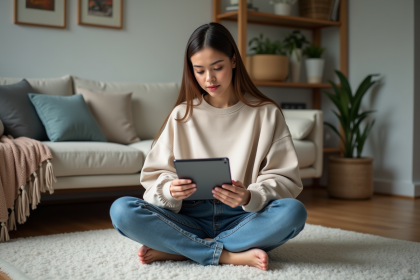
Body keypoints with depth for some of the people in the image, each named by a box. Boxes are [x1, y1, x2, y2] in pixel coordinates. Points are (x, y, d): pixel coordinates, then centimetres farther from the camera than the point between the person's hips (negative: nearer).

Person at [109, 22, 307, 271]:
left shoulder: (266, 113, 4)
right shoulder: (182, 115, 9)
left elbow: (286, 179, -2)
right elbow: (155, 175, 5)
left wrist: (250, 197, -23)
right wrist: (170, 190, -19)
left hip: (241, 219, -1)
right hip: (191, 218, 1)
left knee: (294, 211, -32)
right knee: (121, 210, -24)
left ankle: (177, 250, -22)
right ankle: (231, 255, -24)